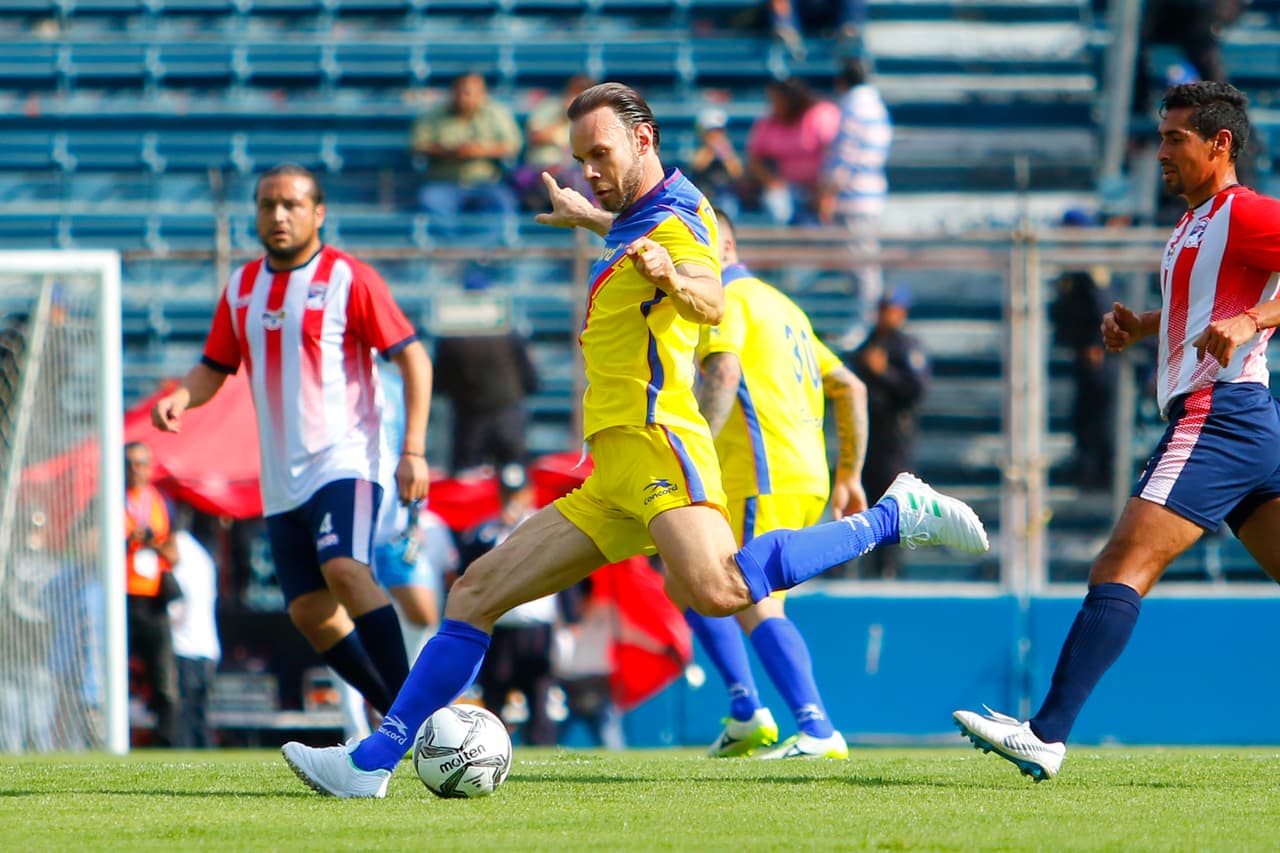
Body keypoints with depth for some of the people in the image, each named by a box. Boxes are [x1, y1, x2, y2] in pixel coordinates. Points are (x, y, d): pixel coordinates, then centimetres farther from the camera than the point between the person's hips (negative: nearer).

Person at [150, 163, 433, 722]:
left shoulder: (350, 279, -5)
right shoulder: (242, 288, 12)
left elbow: (413, 359, -5)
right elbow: (214, 368, 19)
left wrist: (413, 451, -14)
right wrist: (180, 398, -4)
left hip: (345, 460, -6)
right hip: (282, 480, 6)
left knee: (345, 571, -29)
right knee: (309, 611, 1)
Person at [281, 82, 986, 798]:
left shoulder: (675, 212, -5)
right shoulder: (640, 219, 23)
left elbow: (710, 303, -26)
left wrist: (674, 278, -47)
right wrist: (593, 220, 65)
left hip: (656, 440, -10)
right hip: (612, 479, 10)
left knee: (715, 589, -35)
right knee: (476, 592, 6)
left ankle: (897, 516, -19)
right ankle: (372, 763, 5)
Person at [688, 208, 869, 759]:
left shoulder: (728, 297, -1)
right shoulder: (780, 304, 27)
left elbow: (723, 372, -21)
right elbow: (850, 388, 27)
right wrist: (849, 476, 26)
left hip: (765, 478, -9)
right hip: (808, 481, 9)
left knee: (754, 605, -13)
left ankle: (818, 731, -23)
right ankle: (746, 714, 2)